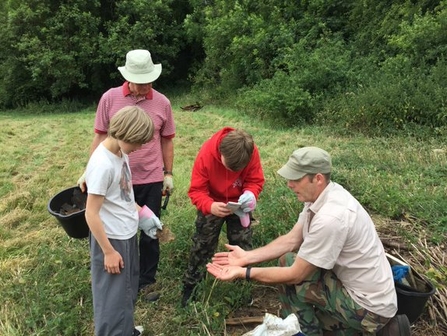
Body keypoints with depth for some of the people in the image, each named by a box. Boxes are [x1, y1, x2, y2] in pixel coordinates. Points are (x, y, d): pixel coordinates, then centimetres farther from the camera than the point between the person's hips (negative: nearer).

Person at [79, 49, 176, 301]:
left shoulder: (162, 103, -3)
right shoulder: (110, 98, -6)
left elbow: (167, 141, 6)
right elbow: (101, 137, 0)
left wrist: (168, 174, 6)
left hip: (151, 180, 0)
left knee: (150, 234, 11)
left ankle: (147, 281, 30)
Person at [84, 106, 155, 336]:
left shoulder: (121, 152, -1)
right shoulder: (102, 164, -27)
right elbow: (91, 214, -23)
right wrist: (108, 252, -17)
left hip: (128, 233, 9)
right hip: (112, 239, -9)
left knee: (127, 289, 25)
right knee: (113, 295, 8)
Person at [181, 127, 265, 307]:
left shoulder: (252, 153, -28)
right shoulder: (206, 154, -34)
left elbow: (256, 181, -16)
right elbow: (196, 191, -29)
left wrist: (249, 195, -38)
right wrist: (210, 207, -48)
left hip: (239, 204, 2)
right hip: (212, 205, -1)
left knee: (242, 245, 9)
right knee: (202, 245, 6)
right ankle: (190, 285, 23)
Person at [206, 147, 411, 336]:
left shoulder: (330, 217, -31)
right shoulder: (321, 196, -4)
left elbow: (295, 275, -23)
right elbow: (291, 240, 1)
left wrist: (243, 272, -17)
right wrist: (247, 257, -4)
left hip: (368, 307, -9)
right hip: (372, 296, 9)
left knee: (289, 264, -12)